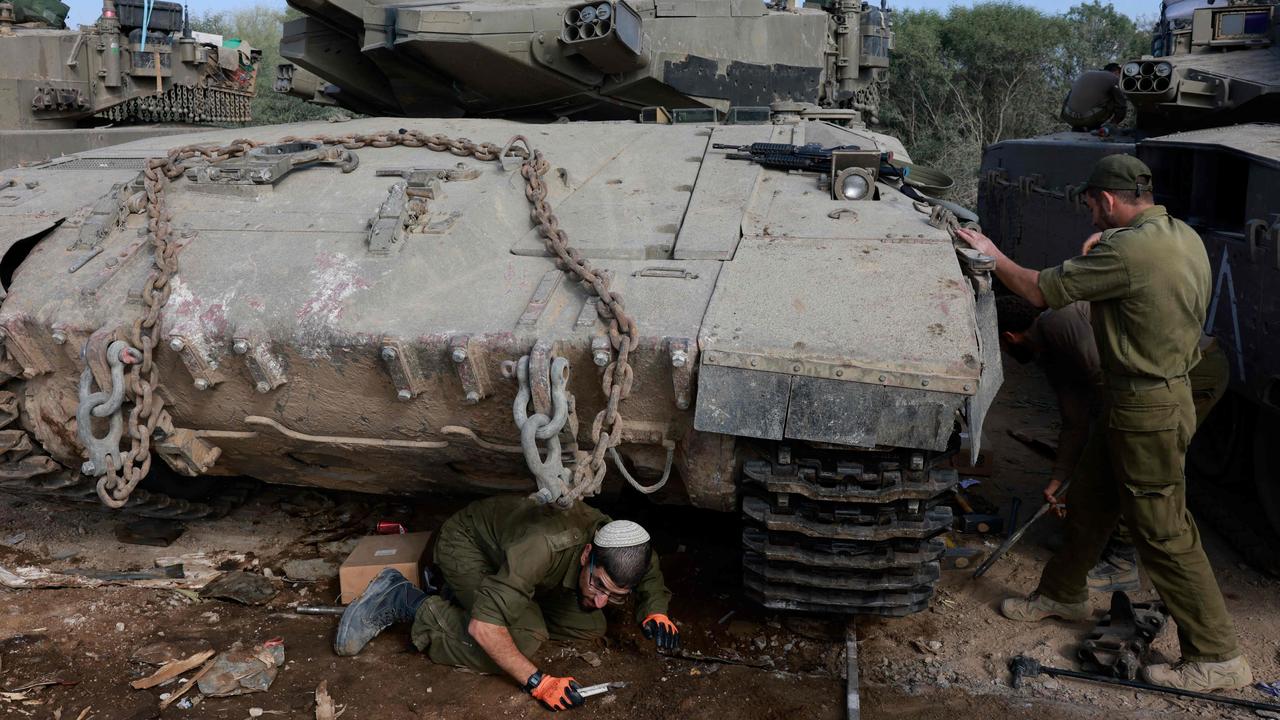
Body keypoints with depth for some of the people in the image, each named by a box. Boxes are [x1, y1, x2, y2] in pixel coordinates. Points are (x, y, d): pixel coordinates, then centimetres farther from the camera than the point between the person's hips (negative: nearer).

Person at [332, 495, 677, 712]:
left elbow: (653, 581, -1)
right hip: (465, 542, -7)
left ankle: (461, 594, 11)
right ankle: (400, 599, -9)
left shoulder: (626, 550, -25)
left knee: (589, 627, -3)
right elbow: (483, 625, -43)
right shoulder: (545, 546, -45)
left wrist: (655, 612, -23)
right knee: (523, 638, -25)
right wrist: (536, 682, -43)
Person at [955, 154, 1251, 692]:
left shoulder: (1128, 250, -25)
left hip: (1146, 411, -10)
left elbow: (1042, 290, -16)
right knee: (1086, 501, 21)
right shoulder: (1185, 237, 5)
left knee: (1164, 532, 0)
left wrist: (993, 255, 0)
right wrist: (1100, 258, 11)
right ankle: (1063, 593, 39)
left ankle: (1218, 658, 12)